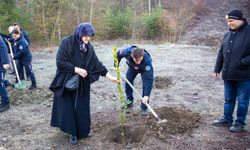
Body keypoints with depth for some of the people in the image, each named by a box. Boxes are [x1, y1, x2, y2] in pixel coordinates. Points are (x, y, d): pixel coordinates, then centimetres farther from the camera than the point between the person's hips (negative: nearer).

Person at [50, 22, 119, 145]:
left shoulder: (89, 47, -2)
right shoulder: (66, 43, -16)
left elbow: (97, 64, 0)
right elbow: (60, 62, -19)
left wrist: (110, 77, -5)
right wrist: (77, 69, -19)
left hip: (82, 84, 4)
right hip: (66, 83, -4)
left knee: (82, 107, 12)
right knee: (68, 107, 5)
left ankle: (83, 130, 30)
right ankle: (72, 133, 22)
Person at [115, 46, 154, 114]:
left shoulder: (147, 60, -46)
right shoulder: (127, 52, -40)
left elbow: (149, 79, -43)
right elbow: (118, 54, -14)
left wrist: (146, 95, -46)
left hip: (144, 69, -3)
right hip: (132, 67, 3)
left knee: (146, 85, -16)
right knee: (128, 82, 4)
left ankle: (144, 108, -2)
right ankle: (129, 102, 25)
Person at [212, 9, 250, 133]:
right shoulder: (227, 35, 10)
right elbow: (221, 54, 15)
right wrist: (217, 69, 13)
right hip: (228, 75, 6)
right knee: (228, 99, 18)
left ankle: (240, 122, 21)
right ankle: (227, 119, 32)